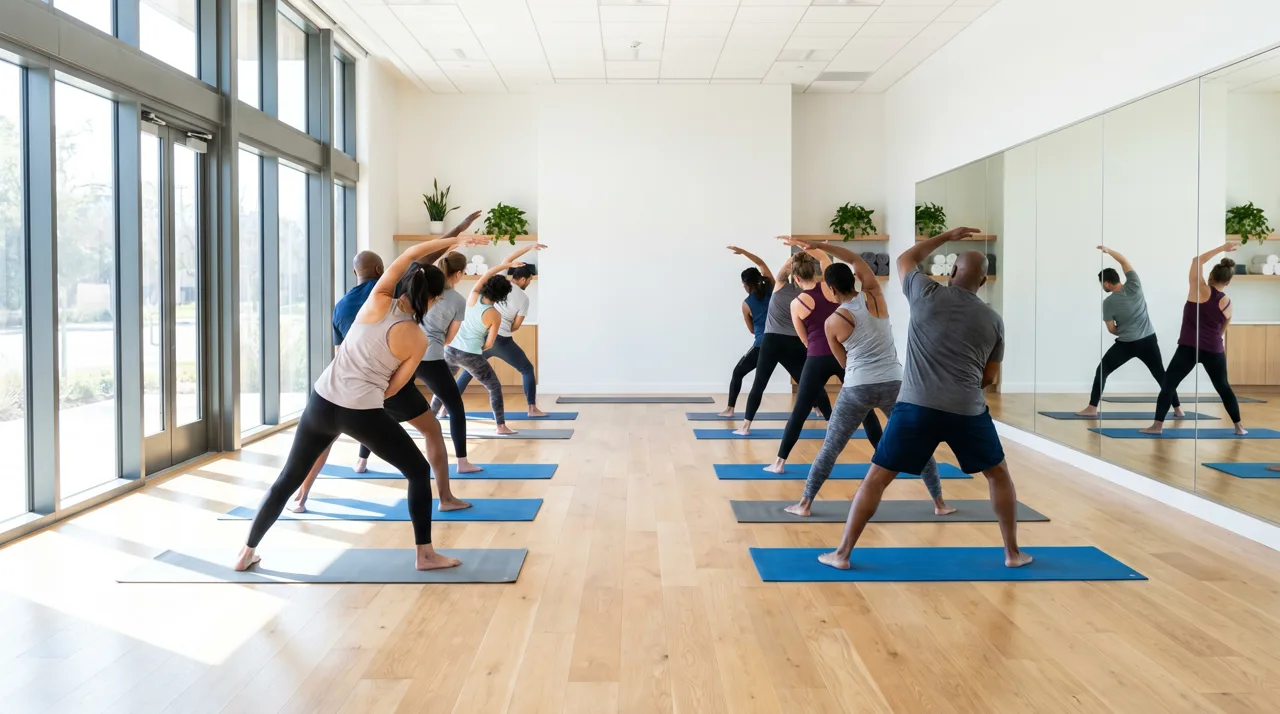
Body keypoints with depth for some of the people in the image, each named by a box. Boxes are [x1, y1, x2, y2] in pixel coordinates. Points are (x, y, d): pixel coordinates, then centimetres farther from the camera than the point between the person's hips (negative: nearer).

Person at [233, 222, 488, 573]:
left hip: (321, 402, 4)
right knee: (419, 471, 14)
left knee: (288, 479, 19)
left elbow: (409, 254, 8)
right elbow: (391, 388, 1)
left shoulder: (378, 302, -2)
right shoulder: (417, 340, -6)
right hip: (362, 414, -4)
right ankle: (425, 554, 14)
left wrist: (452, 239, 12)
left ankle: (246, 552, 26)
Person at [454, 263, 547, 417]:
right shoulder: (523, 298, -4)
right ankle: (532, 409, 8)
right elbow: (516, 326, 2)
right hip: (502, 341, -4)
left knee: (468, 371, 21)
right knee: (527, 369, 13)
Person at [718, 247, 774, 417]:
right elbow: (762, 264, 16)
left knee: (738, 373, 13)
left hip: (762, 345, -3)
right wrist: (743, 252, 15)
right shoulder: (771, 289, 2)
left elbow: (752, 330, 9)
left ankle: (730, 409, 8)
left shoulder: (746, 304, -2)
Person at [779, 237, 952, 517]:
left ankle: (804, 504, 9)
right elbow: (855, 259, 12)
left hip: (858, 388, -2)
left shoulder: (832, 322, -5)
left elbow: (845, 362, 8)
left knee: (830, 449, 7)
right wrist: (817, 245, 11)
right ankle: (939, 504, 18)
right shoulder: (875, 296, -1)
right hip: (893, 384, 2)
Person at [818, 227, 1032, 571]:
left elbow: (905, 259, 20)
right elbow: (989, 377, 14)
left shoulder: (927, 294, 0)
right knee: (999, 475, 24)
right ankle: (1013, 553, 30)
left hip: (917, 406, -2)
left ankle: (842, 553, 6)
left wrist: (945, 237, 28)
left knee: (877, 478, 6)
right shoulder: (993, 320, 8)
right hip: (968, 411, 2)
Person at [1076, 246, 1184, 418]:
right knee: (1161, 374, 15)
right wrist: (1108, 250, 13)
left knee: (1102, 370, 6)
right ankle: (1178, 408, 17)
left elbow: (1111, 329, -2)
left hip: (1126, 344, -4)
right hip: (1149, 341, 4)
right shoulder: (1134, 286, -6)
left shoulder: (1108, 302, -11)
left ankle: (1092, 408, -2)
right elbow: (1124, 261, 7)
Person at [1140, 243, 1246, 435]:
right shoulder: (1227, 303, 3)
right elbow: (1222, 329, 17)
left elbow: (1197, 261, -1)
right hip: (1214, 350, 4)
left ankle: (1157, 425, -6)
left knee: (1168, 384, 1)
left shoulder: (1199, 290, -8)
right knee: (1223, 387, 17)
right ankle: (1239, 427, 22)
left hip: (1188, 348, -4)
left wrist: (1222, 248, 5)